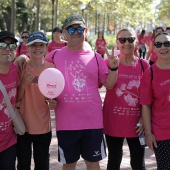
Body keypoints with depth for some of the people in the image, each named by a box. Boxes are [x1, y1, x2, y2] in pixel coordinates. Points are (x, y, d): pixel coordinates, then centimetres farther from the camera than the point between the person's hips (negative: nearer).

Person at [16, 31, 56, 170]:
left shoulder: (52, 68, -5)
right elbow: (16, 98, -6)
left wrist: (52, 103, -16)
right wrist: (23, 83, -23)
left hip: (43, 127, 1)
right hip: (22, 126, -1)